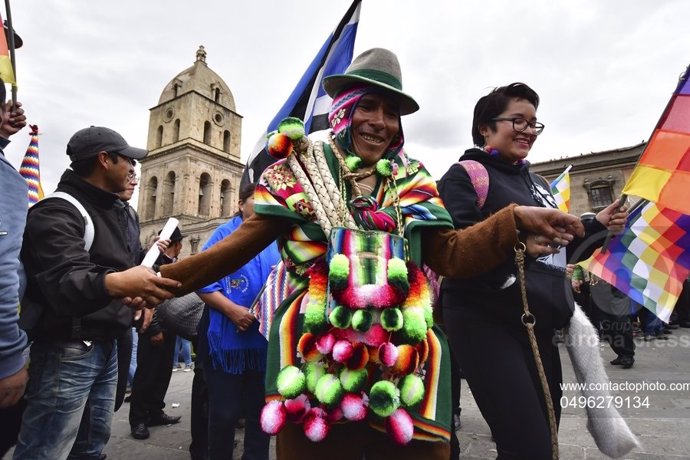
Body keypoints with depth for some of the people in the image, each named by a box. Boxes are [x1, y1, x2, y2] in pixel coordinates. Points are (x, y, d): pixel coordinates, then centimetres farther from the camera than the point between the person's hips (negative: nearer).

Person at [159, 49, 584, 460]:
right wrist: (161, 279, -7)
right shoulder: (302, 169, 3)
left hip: (405, 360, 3)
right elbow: (242, 244, 0)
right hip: (316, 355, -2)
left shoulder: (412, 180, 11)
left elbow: (450, 255, 4)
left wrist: (517, 220, -8)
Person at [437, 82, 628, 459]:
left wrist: (598, 225, 14)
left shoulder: (534, 182, 19)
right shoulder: (465, 175, -7)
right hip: (486, 323, -8)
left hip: (539, 326, 9)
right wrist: (519, 243, -33)